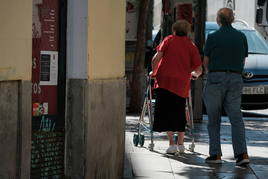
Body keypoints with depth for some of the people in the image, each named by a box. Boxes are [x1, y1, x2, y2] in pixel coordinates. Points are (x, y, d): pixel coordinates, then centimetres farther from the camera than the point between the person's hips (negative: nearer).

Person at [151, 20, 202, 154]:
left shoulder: (169, 40, 7)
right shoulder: (192, 46, 11)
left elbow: (156, 58, -4)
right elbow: (199, 69, 6)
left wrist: (154, 72, 11)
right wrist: (194, 74, 28)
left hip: (165, 80, -3)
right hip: (182, 83, 3)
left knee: (166, 113, -3)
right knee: (179, 113, 17)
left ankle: (172, 144, -12)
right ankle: (180, 144, 24)